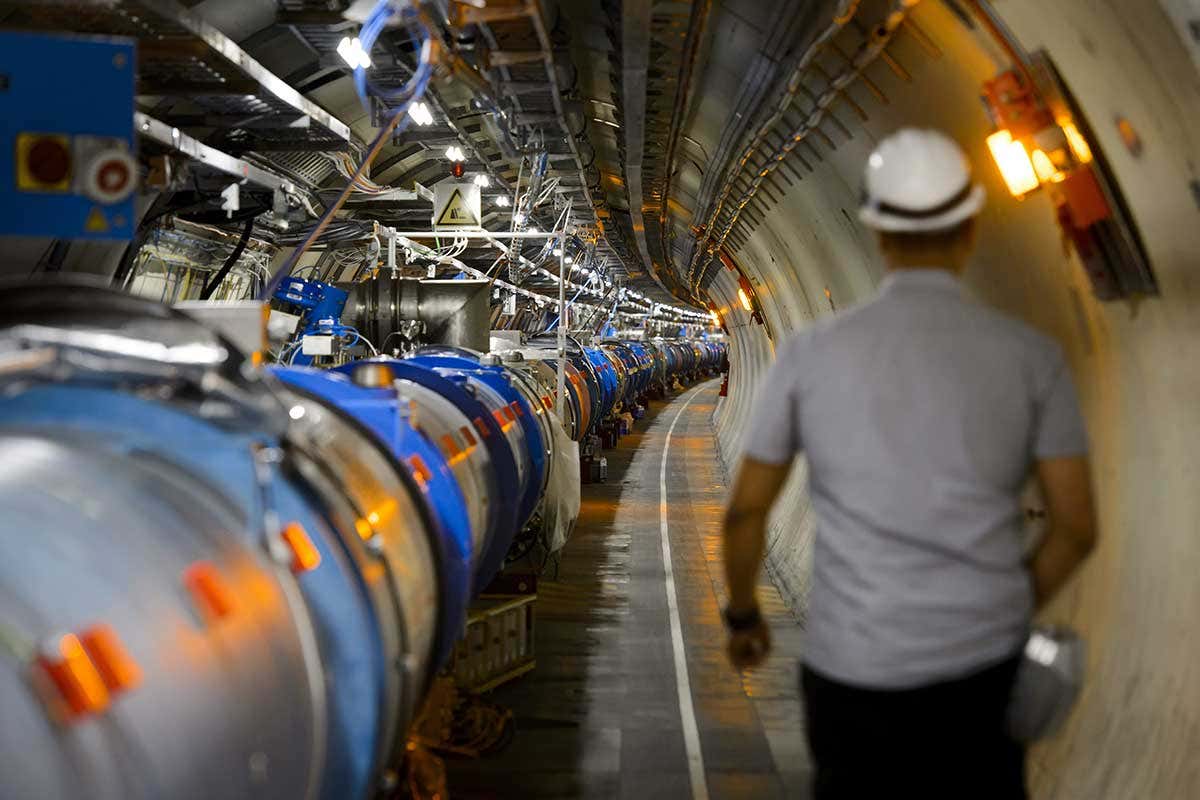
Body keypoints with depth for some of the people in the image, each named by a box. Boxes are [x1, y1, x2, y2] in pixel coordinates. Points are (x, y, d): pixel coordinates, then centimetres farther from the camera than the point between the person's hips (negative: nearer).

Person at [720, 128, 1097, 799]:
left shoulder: (811, 353, -5)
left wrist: (744, 616, 19)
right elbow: (1077, 525, -2)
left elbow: (746, 511, 0)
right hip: (985, 664, 1)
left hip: (857, 669, -1)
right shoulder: (1032, 356, -4)